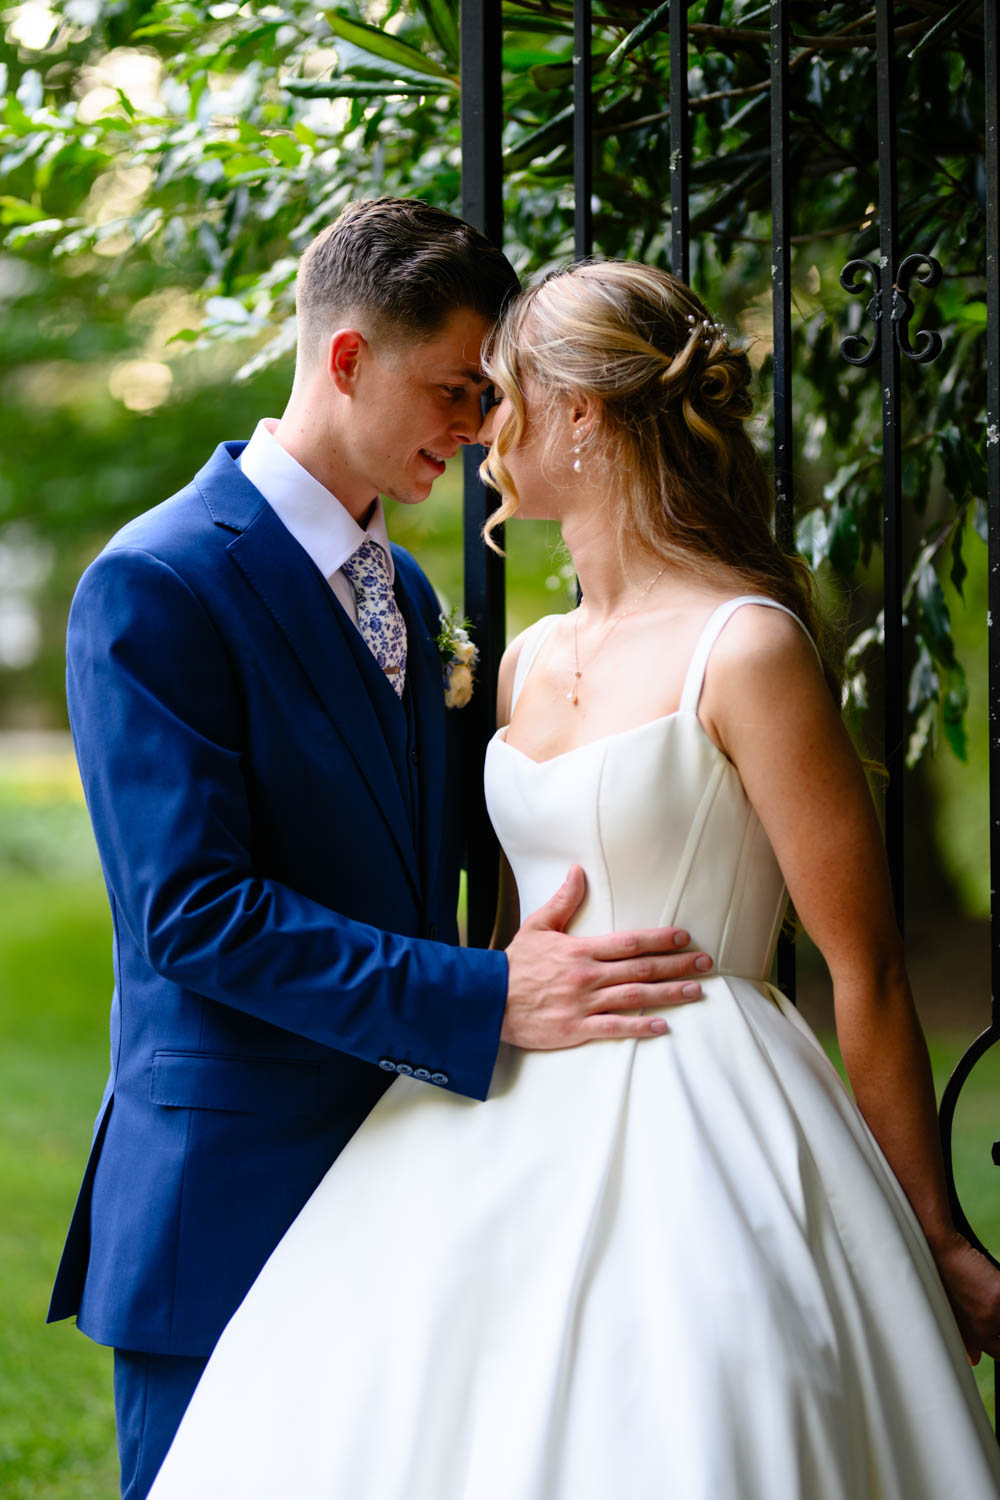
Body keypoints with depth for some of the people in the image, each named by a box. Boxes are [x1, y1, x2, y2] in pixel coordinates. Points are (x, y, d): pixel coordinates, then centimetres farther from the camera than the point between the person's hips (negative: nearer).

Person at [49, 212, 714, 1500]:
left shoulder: (405, 591, 14)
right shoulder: (156, 586, -13)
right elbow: (191, 910, -21)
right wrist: (486, 1002, -25)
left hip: (401, 1170, 8)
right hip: (237, 1193, -7)